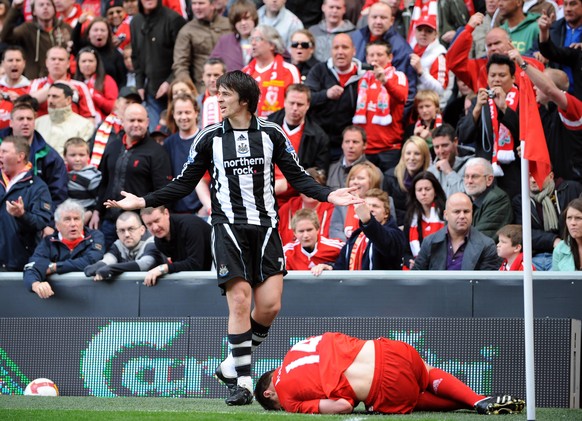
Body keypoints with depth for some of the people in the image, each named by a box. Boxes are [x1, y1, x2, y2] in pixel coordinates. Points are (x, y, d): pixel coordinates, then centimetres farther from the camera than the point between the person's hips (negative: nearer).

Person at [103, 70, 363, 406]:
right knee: (239, 301, -10)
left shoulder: (271, 134, 5)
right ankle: (243, 380, -4)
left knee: (270, 305, -8)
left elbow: (297, 176, 8)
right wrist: (143, 202, 1)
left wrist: (328, 196, -8)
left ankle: (234, 364, 13)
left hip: (265, 227, 1)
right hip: (229, 227, -1)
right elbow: (185, 183, 9)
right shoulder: (210, 138, 5)